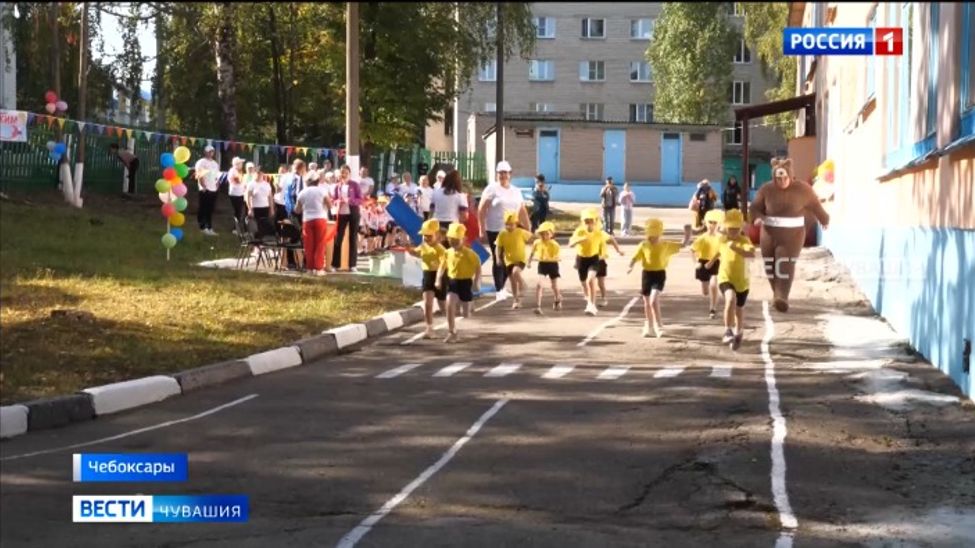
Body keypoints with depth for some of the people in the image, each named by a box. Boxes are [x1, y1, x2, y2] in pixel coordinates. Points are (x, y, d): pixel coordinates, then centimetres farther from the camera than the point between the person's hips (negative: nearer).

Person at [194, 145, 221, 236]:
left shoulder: (215, 163, 18)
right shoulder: (201, 162, -4)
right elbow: (199, 176, -11)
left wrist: (217, 184, 4)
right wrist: (203, 186, -17)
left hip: (213, 189, 7)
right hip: (205, 190, -7)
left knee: (210, 210, 8)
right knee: (203, 209, -2)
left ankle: (210, 228, 10)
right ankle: (203, 227, 1)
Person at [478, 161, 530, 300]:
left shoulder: (516, 191, 13)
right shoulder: (492, 189, -4)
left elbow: (522, 211, 15)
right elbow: (481, 211, -7)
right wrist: (482, 231, -13)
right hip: (495, 230, -5)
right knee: (498, 260, -4)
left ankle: (501, 288, 22)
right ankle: (498, 291, -1)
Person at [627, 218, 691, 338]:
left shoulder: (666, 245, -3)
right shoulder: (644, 245, -4)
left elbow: (683, 245, 5)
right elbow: (635, 258, -6)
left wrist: (687, 233, -8)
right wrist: (631, 266, -26)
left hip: (660, 274, -2)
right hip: (647, 274, 2)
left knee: (654, 300, -20)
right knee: (647, 302, 13)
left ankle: (658, 327, -11)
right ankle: (647, 327, 31)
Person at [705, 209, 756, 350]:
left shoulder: (744, 240, -12)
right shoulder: (722, 239, 0)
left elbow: (751, 254, -33)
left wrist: (736, 248, -45)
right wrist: (712, 261, 34)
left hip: (741, 281, 0)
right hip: (725, 278, 0)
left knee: (739, 310, 16)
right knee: (731, 299, -32)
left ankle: (738, 336, 41)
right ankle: (727, 332, -28)